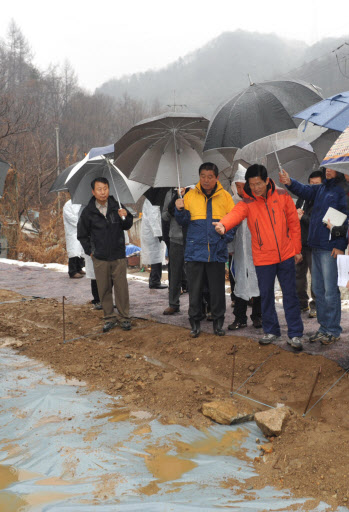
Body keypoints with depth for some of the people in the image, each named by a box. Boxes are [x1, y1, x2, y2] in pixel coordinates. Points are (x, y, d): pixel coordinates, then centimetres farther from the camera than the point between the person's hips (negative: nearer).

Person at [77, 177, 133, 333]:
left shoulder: (117, 207, -1)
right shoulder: (88, 212, 0)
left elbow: (127, 226, 9)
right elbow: (82, 234, 12)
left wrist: (125, 217, -12)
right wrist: (90, 251, 5)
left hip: (118, 256, 0)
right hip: (100, 259, 1)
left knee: (121, 288, 2)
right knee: (104, 289, 7)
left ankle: (125, 317, 16)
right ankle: (109, 318, 20)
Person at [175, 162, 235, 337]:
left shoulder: (225, 196, 4)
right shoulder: (190, 195, 4)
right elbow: (183, 221, 5)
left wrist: (227, 236, -7)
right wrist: (180, 210, -14)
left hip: (217, 252, 0)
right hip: (194, 251, 0)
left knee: (217, 290, 6)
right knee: (195, 289, 6)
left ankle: (218, 322, 21)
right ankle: (195, 322, 19)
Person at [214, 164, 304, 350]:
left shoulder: (282, 196, -1)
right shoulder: (247, 203, -4)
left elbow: (294, 223, 5)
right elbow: (235, 214, -26)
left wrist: (297, 249, 5)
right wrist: (223, 224, -49)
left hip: (286, 255, 0)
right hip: (263, 258, 0)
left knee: (290, 294, 4)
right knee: (266, 295, 10)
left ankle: (295, 334, 13)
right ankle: (271, 331, 26)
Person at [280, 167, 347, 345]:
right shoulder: (322, 188, 14)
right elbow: (306, 191, 7)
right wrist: (290, 183, -12)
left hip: (331, 248, -8)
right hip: (316, 246, 8)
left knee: (330, 291, -2)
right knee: (318, 289, 14)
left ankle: (333, 330, 10)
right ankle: (323, 327, 25)